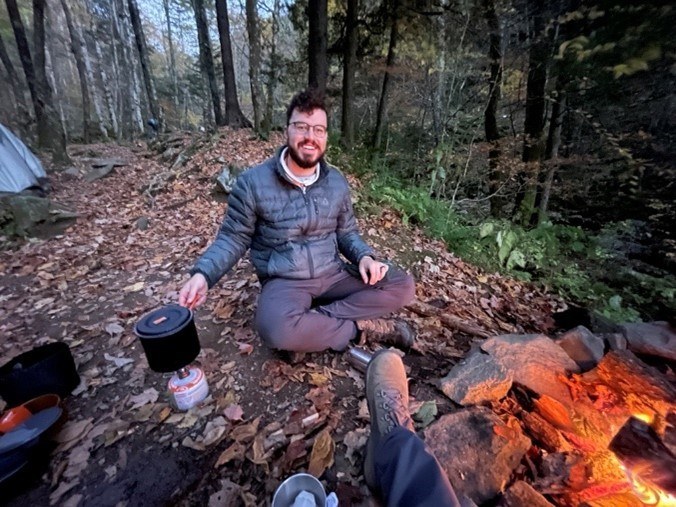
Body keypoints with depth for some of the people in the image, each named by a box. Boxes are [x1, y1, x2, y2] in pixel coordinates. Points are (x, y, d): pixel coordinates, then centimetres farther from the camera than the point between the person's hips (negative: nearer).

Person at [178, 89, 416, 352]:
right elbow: (233, 238, -1)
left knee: (403, 286, -10)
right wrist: (202, 274, -18)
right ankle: (362, 327, -13)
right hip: (285, 281, -3)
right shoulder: (253, 182, -7)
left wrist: (365, 257, -8)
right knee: (276, 329, -37)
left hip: (333, 273, 4)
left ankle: (311, 324, -16)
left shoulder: (337, 182, 4)